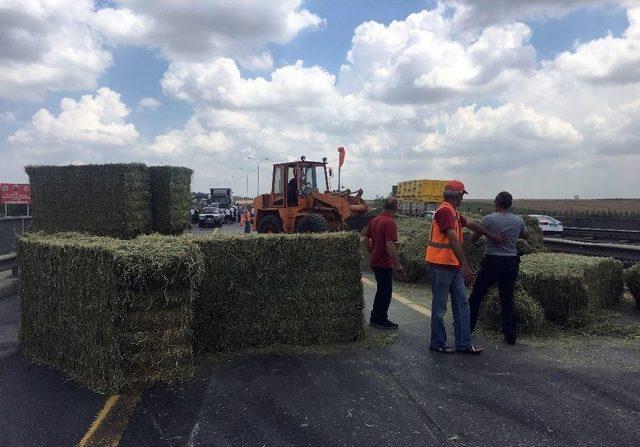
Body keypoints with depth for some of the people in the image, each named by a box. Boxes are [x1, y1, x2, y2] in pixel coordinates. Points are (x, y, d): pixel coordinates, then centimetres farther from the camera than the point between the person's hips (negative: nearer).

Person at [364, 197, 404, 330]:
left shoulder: (374, 220, 6)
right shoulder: (390, 222, -20)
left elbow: (366, 239, 14)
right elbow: (390, 245, -26)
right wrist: (397, 264, -19)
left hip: (375, 262, 8)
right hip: (385, 263, -8)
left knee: (381, 290, 20)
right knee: (386, 293, 5)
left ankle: (374, 318, 27)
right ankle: (381, 321, 14)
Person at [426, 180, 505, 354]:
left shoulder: (453, 212, 15)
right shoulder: (445, 211, -18)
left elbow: (471, 225, 29)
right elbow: (454, 240, -25)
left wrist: (491, 235, 37)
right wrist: (465, 266, -28)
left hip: (454, 266, 10)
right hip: (441, 266, -10)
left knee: (461, 303, 9)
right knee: (440, 306, 2)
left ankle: (464, 344, 14)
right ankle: (437, 343, 16)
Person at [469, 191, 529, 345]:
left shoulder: (488, 219, -11)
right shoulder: (518, 221, 1)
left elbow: (473, 239, -1)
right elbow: (526, 236, 22)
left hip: (491, 262, -3)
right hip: (511, 263, 4)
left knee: (476, 295, 10)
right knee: (508, 299, 10)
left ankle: (468, 326, 19)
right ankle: (510, 335, 11)